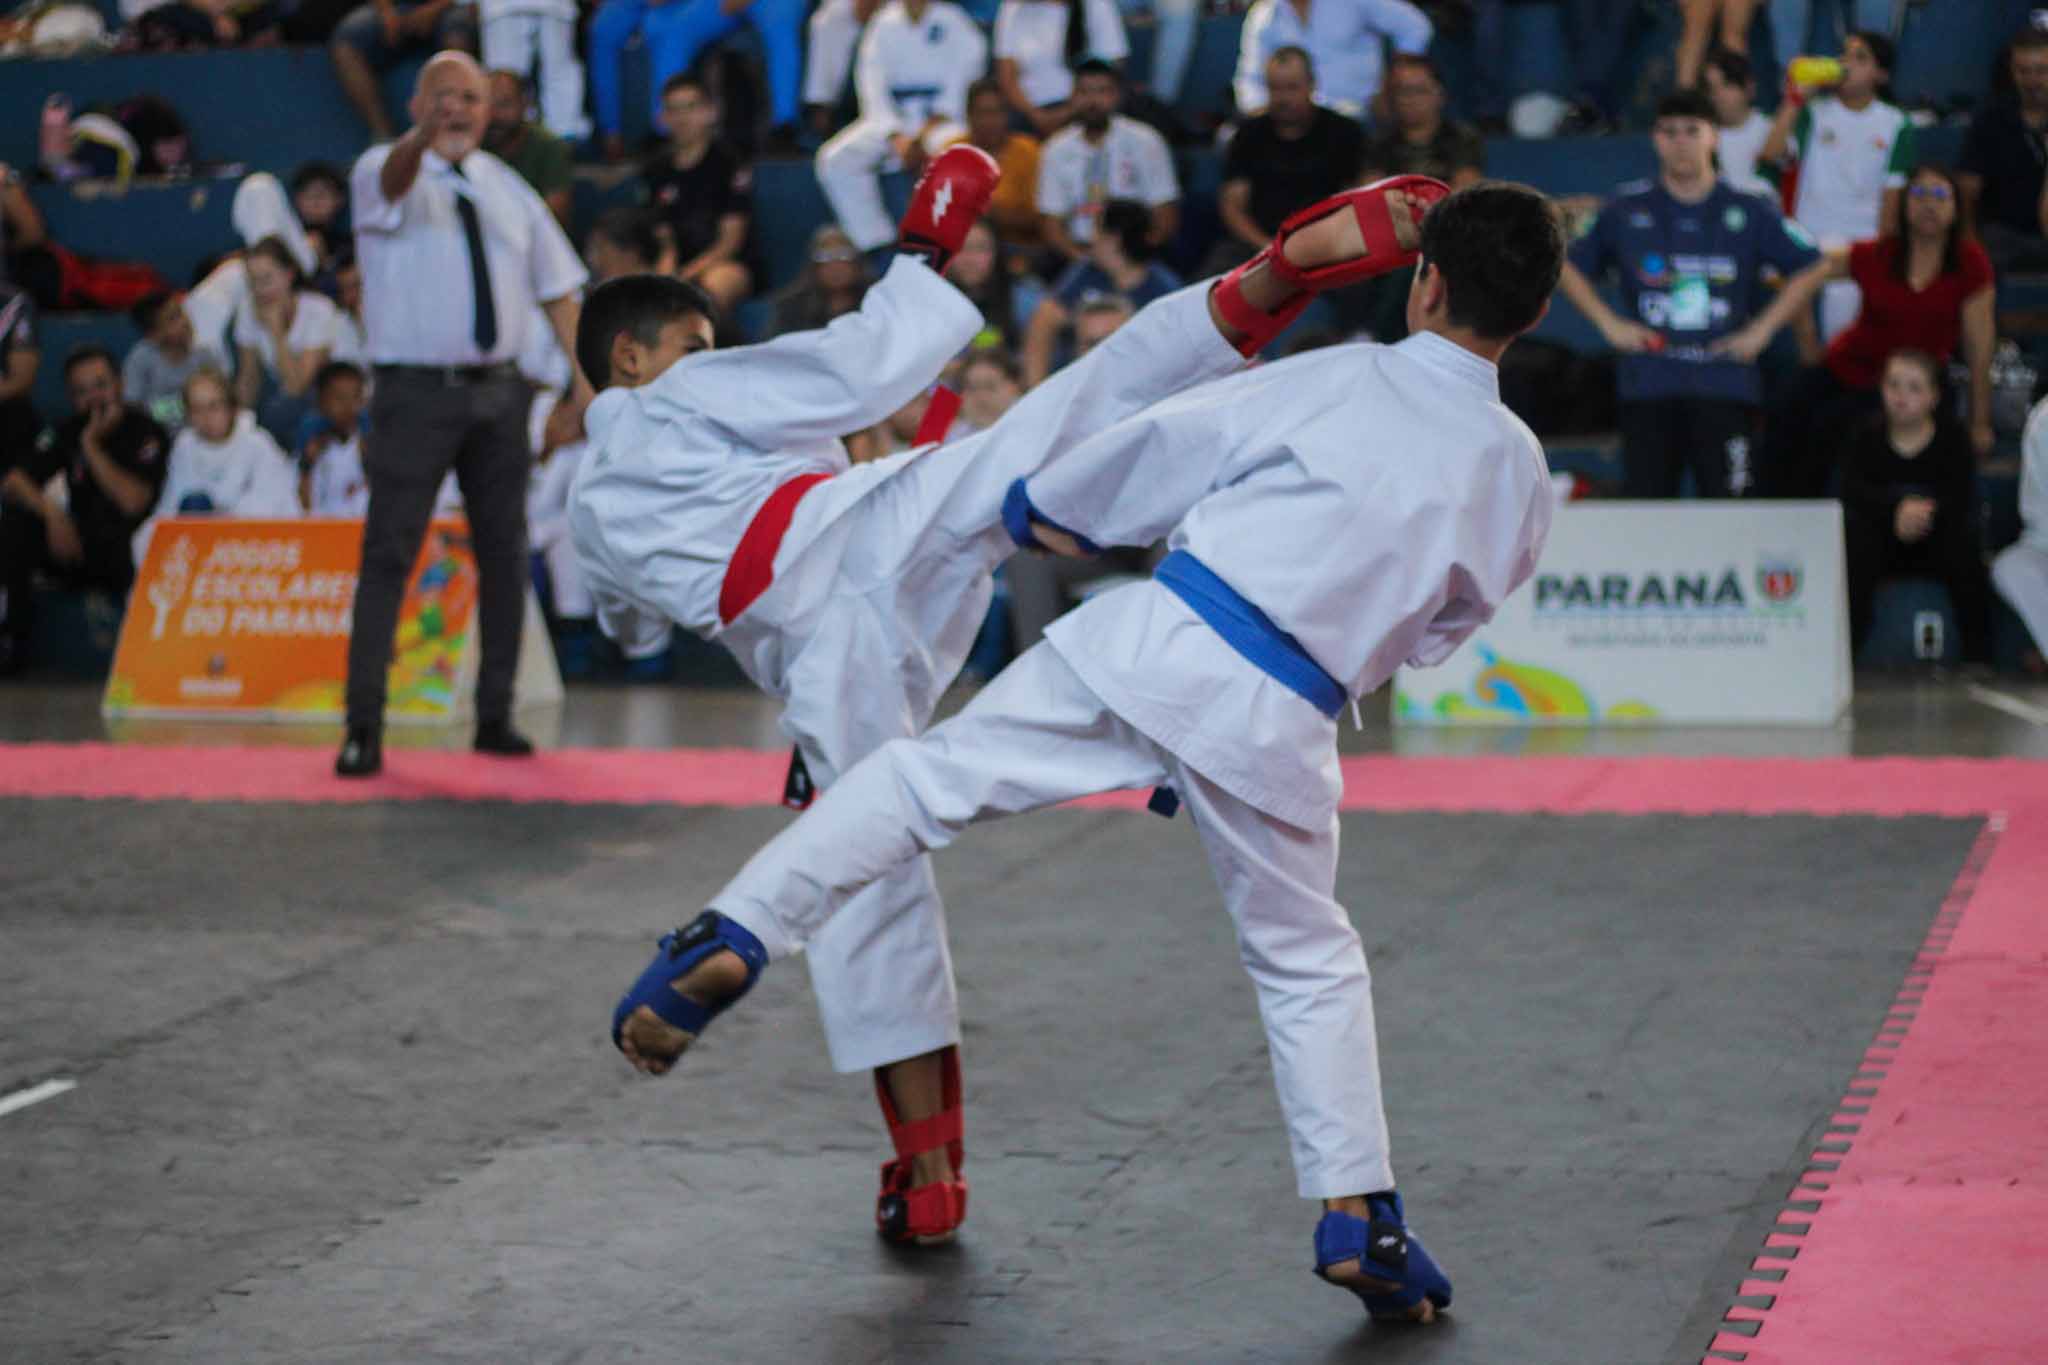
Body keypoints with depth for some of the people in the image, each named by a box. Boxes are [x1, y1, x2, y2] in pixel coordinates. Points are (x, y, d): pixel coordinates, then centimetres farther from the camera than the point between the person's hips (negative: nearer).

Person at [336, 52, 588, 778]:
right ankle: (364, 728, -7)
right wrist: (422, 141, -53)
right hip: (416, 391, -5)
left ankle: (494, 716, 19)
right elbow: (392, 184, -30)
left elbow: (554, 281, 15)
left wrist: (584, 371, 3)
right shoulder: (383, 169, -4)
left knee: (504, 555, 8)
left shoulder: (505, 186, 13)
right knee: (388, 556, -8)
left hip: (497, 391, 5)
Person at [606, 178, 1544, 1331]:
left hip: (1156, 643, -2)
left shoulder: (1342, 381, 1)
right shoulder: (1522, 482, 9)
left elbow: (1169, 444, 8)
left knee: (928, 778, 7)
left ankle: (734, 940, -8)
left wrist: (1043, 510, 24)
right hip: (1280, 722, 2)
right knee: (1309, 960, 20)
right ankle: (1360, 1219, 18)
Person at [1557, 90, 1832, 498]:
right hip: (1647, 386, 1)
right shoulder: (1626, 211, 7)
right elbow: (1570, 267, 16)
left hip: (1724, 386, -1)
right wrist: (1609, 323, 4)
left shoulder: (1749, 212, 5)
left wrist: (1761, 329, 2)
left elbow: (1811, 268, 10)